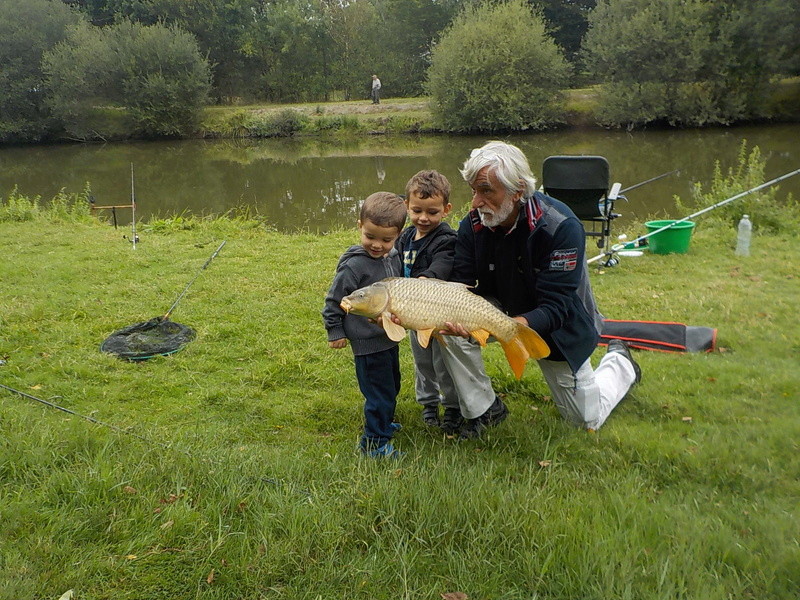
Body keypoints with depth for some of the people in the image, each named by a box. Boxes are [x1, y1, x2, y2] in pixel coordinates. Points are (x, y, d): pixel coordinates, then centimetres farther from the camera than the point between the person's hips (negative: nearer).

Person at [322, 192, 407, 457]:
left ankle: (383, 423, 46)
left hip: (390, 336, 8)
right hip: (368, 341, -8)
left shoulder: (393, 257, 1)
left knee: (391, 385, 24)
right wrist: (335, 332, -10)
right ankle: (374, 443, 14)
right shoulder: (354, 265, -21)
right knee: (380, 392, -1)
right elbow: (334, 300, -13)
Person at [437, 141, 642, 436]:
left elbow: (556, 306, -35)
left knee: (587, 418, 7)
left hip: (559, 325, -3)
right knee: (449, 328, -27)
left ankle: (620, 362, 38)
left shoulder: (561, 227, -32)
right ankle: (485, 408, -5)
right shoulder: (472, 225, -18)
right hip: (503, 309, 3)